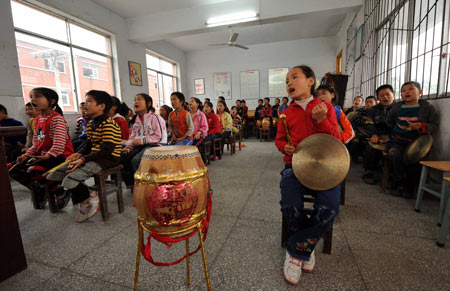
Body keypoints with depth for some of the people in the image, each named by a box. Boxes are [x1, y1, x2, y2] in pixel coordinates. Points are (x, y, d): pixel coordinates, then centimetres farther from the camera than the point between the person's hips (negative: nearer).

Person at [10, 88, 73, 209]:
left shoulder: (57, 118, -14)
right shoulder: (38, 119, 14)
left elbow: (59, 144, -22)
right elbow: (36, 143, 17)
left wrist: (48, 156, -28)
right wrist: (27, 155, 3)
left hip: (60, 155, -9)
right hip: (41, 155, 9)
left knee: (33, 172, -27)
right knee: (15, 170, 5)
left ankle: (61, 193, -6)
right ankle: (39, 190, 24)